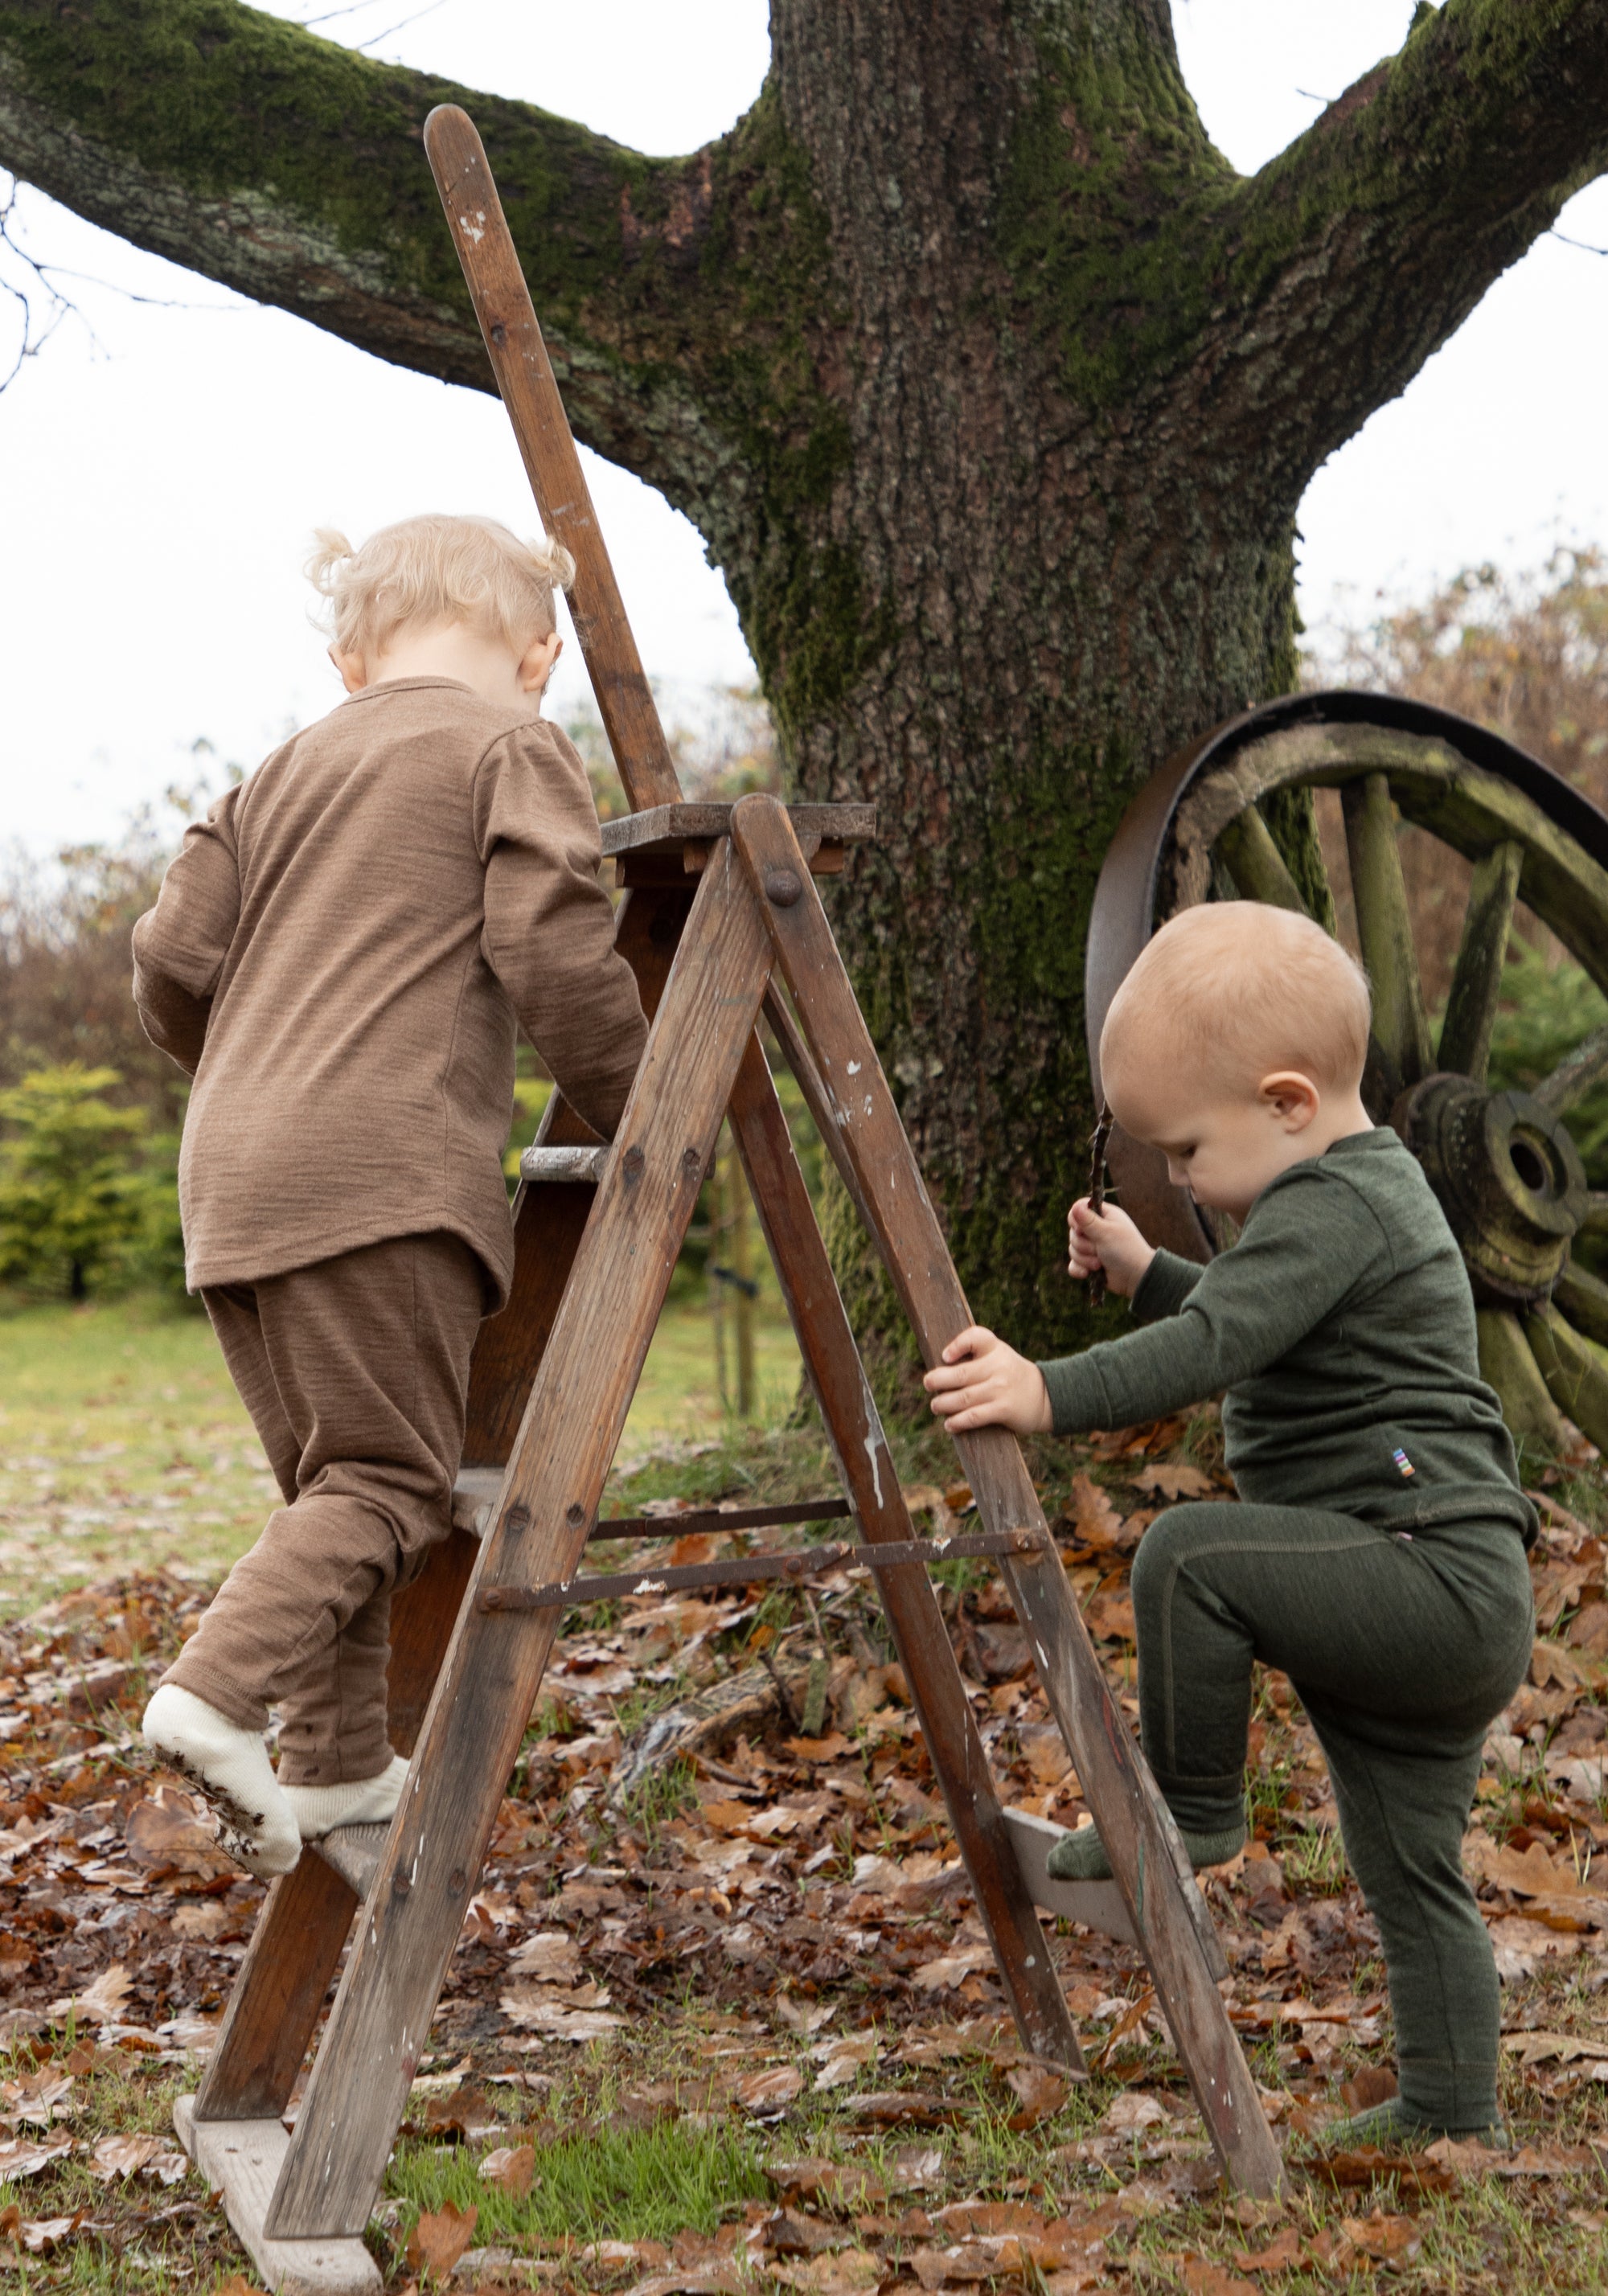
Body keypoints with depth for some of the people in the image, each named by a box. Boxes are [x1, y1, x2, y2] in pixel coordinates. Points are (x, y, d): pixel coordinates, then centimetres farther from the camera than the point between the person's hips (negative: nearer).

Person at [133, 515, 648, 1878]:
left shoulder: (289, 769, 22)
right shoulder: (514, 752, 5)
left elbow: (174, 960, 15)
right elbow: (558, 960, -8)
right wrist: (639, 1117, 5)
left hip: (233, 1181, 7)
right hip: (382, 1168, -7)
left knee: (329, 1479, 14)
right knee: (392, 1474, -5)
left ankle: (337, 1765, 15)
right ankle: (220, 1689, -21)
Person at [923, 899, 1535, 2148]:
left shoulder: (1330, 1207, -14)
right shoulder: (1363, 1193, 19)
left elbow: (1211, 1347, -29)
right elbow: (1252, 1329, 35)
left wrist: (1050, 1397, -35)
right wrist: (1147, 1273, 27)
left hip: (1433, 1576, -11)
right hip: (1440, 1613, 11)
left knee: (1190, 1556, -23)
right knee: (1413, 1877, 15)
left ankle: (1190, 1810, -8)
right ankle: (1453, 2116, 23)